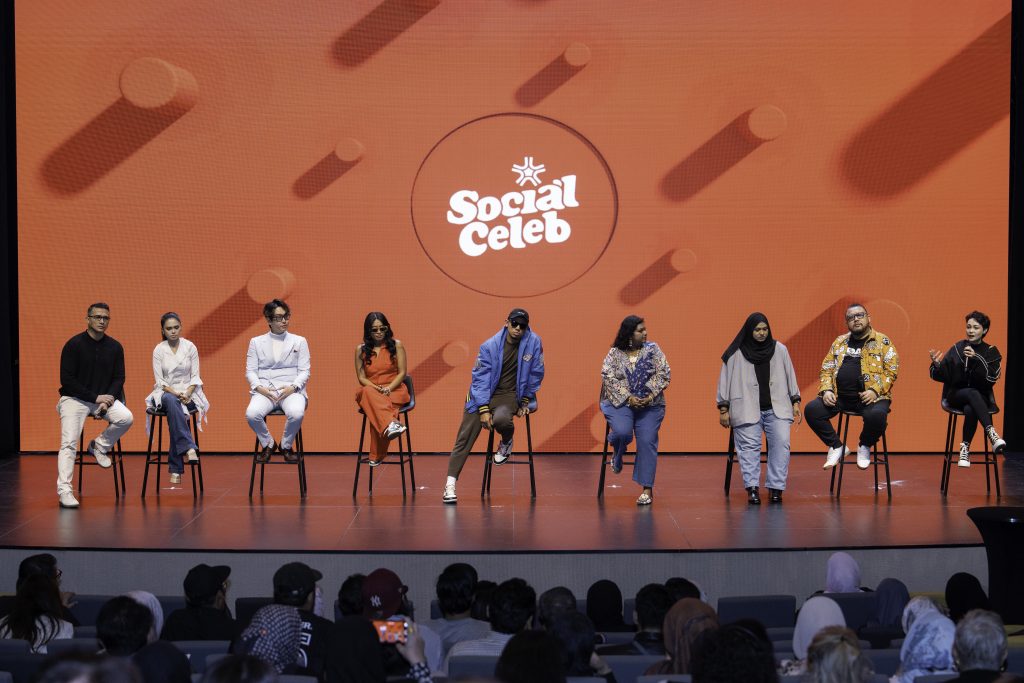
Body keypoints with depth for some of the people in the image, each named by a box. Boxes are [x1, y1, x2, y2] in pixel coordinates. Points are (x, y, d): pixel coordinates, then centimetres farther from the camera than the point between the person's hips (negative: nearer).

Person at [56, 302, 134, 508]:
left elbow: (119, 378, 6)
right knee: (69, 443, -19)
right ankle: (64, 490, -21)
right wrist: (95, 397, -17)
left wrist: (109, 398, -14)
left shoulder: (115, 347, 3)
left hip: (104, 398, 4)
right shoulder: (73, 345, -9)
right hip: (74, 398, -4)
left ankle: (100, 446, 2)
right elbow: (67, 380, -12)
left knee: (126, 418, -23)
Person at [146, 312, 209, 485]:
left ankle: (176, 469, -36)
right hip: (166, 392, 0)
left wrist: (187, 393, -16)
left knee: (173, 408, -35)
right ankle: (189, 448, -48)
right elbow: (159, 380, -2)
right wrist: (175, 393, -18)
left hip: (187, 393, 0)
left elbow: (195, 377, 2)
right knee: (172, 401, -39)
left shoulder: (190, 347, 4)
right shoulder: (158, 350, 3)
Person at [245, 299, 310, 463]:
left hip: (291, 389, -1)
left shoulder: (299, 341, 15)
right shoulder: (256, 342, 16)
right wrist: (259, 387, -10)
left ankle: (286, 446, -3)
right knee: (252, 414, -33)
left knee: (297, 413, -35)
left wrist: (293, 387, -11)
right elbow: (250, 371, 10)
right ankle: (267, 444, -1)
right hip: (264, 390, 1)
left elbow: (304, 371, 8)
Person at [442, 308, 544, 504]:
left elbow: (536, 374, 4)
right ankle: (450, 484, -8)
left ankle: (507, 442, 2)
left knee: (500, 419, -35)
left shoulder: (534, 343, -8)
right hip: (484, 394, 1)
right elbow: (480, 378, -8)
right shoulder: (490, 346, -8)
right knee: (465, 438, -10)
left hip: (509, 394, -1)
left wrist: (526, 401, 5)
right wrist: (484, 409, -15)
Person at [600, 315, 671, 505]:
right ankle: (617, 457, 11)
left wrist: (650, 396, -13)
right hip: (621, 403, -1)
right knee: (622, 432, -27)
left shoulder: (652, 349, 5)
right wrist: (628, 398, -16)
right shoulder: (614, 353, 2)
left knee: (647, 442, -10)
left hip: (649, 405, 1)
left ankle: (647, 489, -5)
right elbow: (608, 376, -7)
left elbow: (664, 373, -1)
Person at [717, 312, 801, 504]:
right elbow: (725, 381, 6)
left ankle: (775, 487, -10)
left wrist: (795, 402, 11)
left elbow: (790, 376, 16)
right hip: (747, 409, -2)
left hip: (777, 408, 2)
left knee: (781, 443, -14)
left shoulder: (780, 350, 11)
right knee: (749, 446, -12)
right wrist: (723, 409, 2)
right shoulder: (736, 354, 4)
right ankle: (752, 488, -14)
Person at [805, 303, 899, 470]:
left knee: (876, 415, -37)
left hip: (870, 397, -4)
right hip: (840, 396, 4)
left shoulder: (882, 341, 5)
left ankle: (864, 446, -2)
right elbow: (826, 369, 17)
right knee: (811, 410, -18)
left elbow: (891, 370, -2)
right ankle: (836, 447, 3)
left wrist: (875, 390, -16)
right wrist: (826, 390, -3)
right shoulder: (839, 342, 18)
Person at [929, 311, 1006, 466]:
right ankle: (992, 433, -48)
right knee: (973, 393, -36)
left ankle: (966, 448, -21)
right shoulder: (957, 349, 4)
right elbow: (941, 376, 2)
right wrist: (937, 365, -20)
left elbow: (991, 379, -12)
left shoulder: (991, 352, 3)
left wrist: (976, 359, -23)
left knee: (970, 410, -37)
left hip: (980, 398, 0)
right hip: (956, 394, 0)